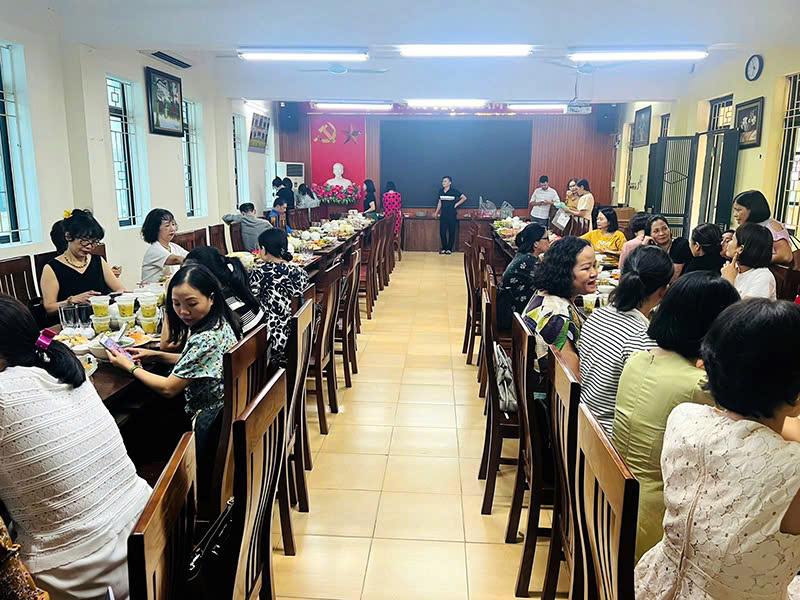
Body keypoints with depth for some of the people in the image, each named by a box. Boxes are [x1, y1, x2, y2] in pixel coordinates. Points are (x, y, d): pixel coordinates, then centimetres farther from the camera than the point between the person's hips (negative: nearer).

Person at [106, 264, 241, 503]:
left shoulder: (205, 339, -30)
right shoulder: (220, 322, -2)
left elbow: (168, 388, -20)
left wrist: (129, 367, -6)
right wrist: (155, 355, 6)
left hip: (208, 425, -9)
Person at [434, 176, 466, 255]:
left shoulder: (454, 191, -7)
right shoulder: (441, 191, 6)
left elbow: (464, 198, -4)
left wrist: (456, 204, -6)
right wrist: (436, 212, 12)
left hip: (451, 214, -4)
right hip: (443, 214, 4)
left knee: (451, 232, 2)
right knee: (442, 232, 1)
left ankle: (449, 249, 11)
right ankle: (444, 248, 14)